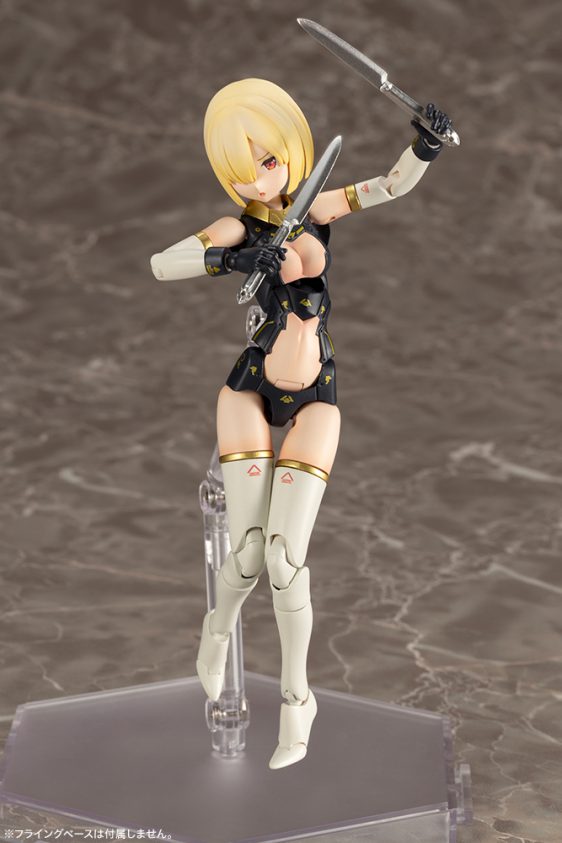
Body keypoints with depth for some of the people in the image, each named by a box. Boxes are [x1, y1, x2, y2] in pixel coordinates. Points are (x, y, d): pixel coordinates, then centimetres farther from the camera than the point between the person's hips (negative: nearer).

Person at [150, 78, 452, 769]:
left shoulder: (317, 208, 3)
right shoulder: (237, 228, -4)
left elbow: (395, 184, 0)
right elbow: (159, 264, -16)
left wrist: (426, 143, -18)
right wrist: (231, 257, -26)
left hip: (313, 399, 1)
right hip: (250, 390, -1)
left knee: (284, 561, -10)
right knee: (247, 557, -10)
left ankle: (295, 694, 11)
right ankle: (220, 624, 27)